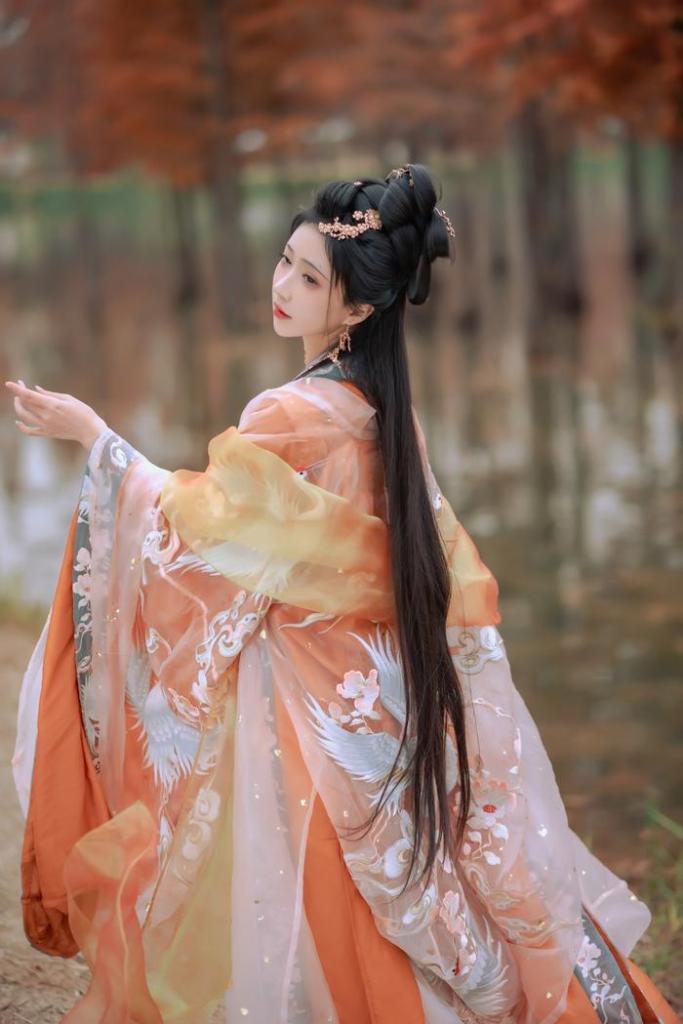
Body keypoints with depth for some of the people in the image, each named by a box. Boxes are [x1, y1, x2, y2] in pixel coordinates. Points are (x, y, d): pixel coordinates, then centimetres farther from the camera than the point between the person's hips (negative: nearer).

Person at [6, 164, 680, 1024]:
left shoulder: (298, 417, -20)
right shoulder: (384, 412, 5)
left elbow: (191, 526, -16)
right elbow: (451, 573, 11)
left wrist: (93, 436, -10)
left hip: (303, 711, -8)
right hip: (379, 698, 8)